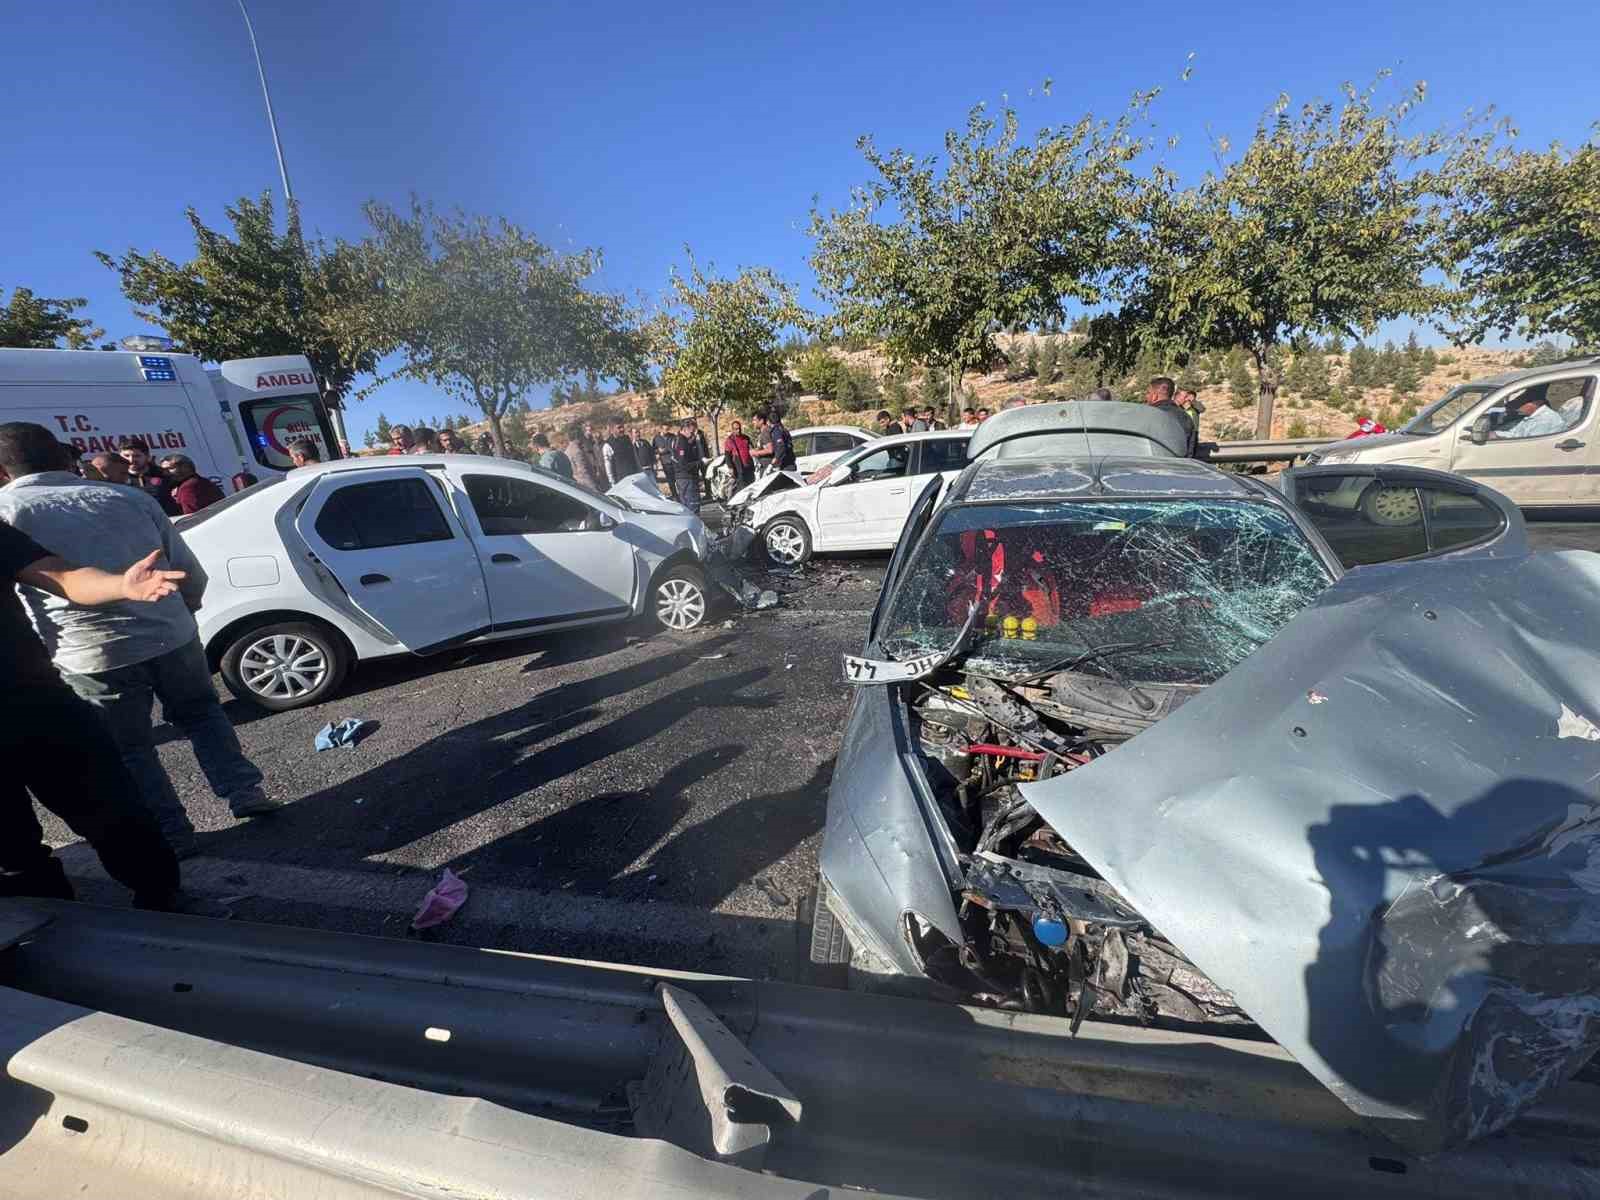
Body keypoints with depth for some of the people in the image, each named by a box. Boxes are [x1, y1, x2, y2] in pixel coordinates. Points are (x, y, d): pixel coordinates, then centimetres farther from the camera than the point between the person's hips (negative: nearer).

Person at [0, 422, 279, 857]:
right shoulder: (130, 497, 6)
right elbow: (192, 576, 9)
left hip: (92, 654, -3)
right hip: (173, 635, 3)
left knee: (127, 749, 15)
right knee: (201, 713, 25)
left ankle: (170, 834, 21)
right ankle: (245, 792, 20)